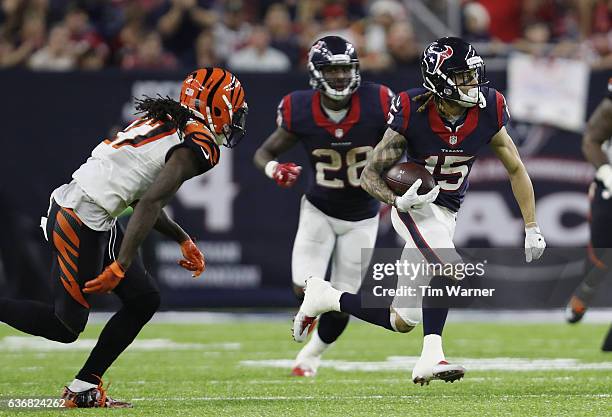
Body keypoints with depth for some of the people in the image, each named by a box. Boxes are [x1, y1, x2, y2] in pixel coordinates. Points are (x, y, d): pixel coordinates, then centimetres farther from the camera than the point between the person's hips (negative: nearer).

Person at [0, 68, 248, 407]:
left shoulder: (163, 120, 17)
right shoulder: (198, 144, -10)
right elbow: (150, 204, -21)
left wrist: (183, 240, 30)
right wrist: (120, 268, -24)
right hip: (83, 224, -10)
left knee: (144, 300, 14)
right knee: (66, 325, 2)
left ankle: (84, 388, 16)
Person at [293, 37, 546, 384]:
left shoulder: (488, 112, -12)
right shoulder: (412, 114, -20)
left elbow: (516, 170, 3)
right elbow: (370, 175, -13)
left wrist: (532, 229, 2)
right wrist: (398, 200, -34)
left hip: (446, 216, 5)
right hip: (415, 207, -5)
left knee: (402, 322, 5)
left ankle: (326, 297, 22)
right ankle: (431, 357, -31)